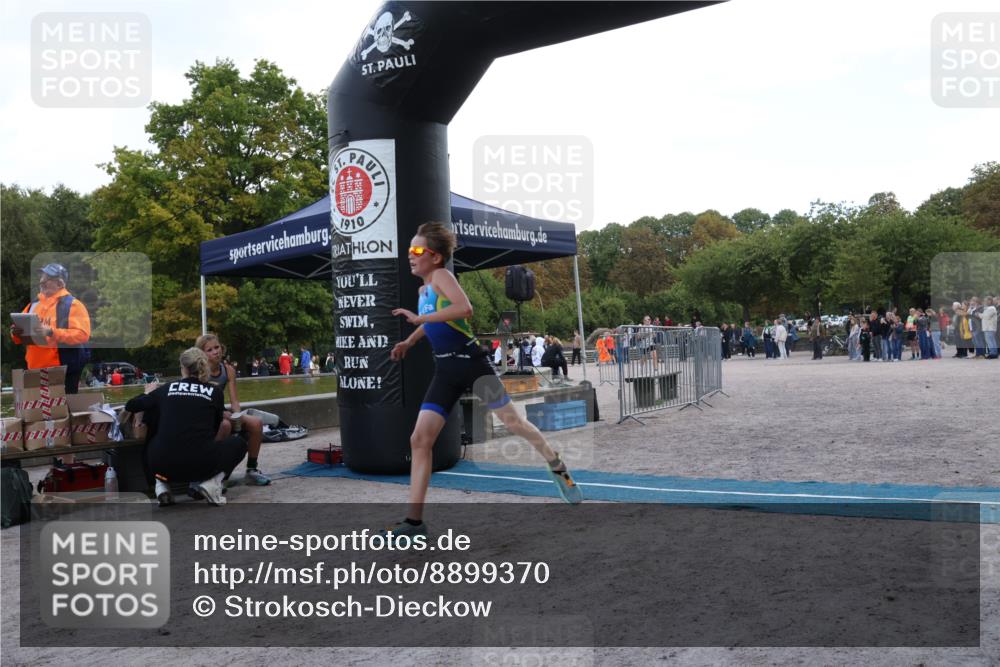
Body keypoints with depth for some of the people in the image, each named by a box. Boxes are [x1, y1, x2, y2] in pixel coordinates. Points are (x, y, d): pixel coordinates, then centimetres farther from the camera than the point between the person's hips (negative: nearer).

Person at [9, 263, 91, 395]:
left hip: (63, 371, -7)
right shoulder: (34, 304, 16)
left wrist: (52, 333, -25)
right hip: (35, 370, 7)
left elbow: (82, 334, -17)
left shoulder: (72, 304, -6)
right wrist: (17, 333, -2)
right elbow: (22, 333, 22)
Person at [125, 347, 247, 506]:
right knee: (238, 443, 27)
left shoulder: (166, 389, 13)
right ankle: (211, 482, 2)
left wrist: (149, 393, 47)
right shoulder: (215, 391, 10)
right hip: (200, 464, -3)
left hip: (163, 465, 3)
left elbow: (130, 406, 27)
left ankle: (162, 484, 13)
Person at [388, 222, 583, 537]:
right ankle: (415, 520, 1)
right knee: (419, 439, -3)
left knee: (512, 421, -1)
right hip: (445, 372, 7)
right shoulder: (422, 290, 14)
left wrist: (418, 318, -25)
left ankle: (557, 468, 25)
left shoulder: (441, 275, -10)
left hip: (470, 362, -7)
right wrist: (408, 342, 25)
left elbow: (465, 308, -30)